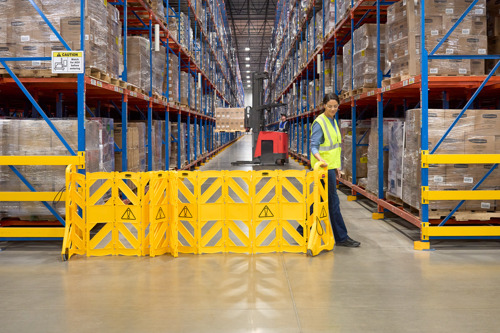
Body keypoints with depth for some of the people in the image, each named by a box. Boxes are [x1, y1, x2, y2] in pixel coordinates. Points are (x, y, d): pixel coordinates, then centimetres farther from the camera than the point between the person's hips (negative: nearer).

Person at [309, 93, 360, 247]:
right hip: (324, 167, -9)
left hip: (331, 166, 9)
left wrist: (336, 166, 20)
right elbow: (314, 146, -19)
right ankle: (341, 237, 2)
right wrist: (320, 159, -37)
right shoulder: (319, 123, -13)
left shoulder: (333, 120, 14)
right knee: (333, 202, -4)